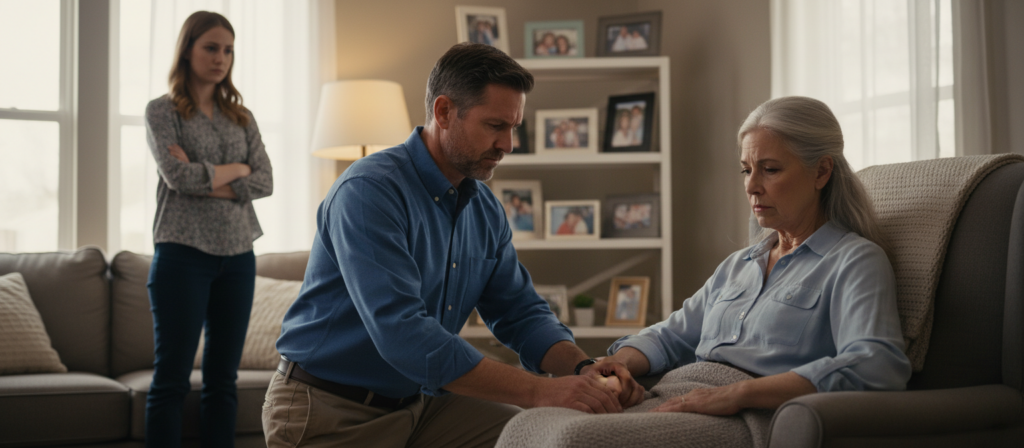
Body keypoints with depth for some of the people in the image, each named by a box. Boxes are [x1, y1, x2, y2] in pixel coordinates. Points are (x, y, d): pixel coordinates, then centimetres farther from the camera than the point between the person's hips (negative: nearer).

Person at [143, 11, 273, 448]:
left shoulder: (242, 117, 14)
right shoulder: (162, 111, 3)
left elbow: (265, 182, 2)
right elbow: (178, 175, -12)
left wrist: (207, 180, -9)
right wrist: (235, 169, -1)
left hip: (238, 256, 4)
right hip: (183, 252, -4)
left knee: (223, 379, 7)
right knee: (172, 378, -2)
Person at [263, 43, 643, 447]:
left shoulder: (486, 212, 5)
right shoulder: (369, 191, -21)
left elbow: (521, 312, 8)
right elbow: (402, 334, -31)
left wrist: (583, 368, -13)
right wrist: (536, 390, -33)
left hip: (421, 401, 6)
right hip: (328, 414, -6)